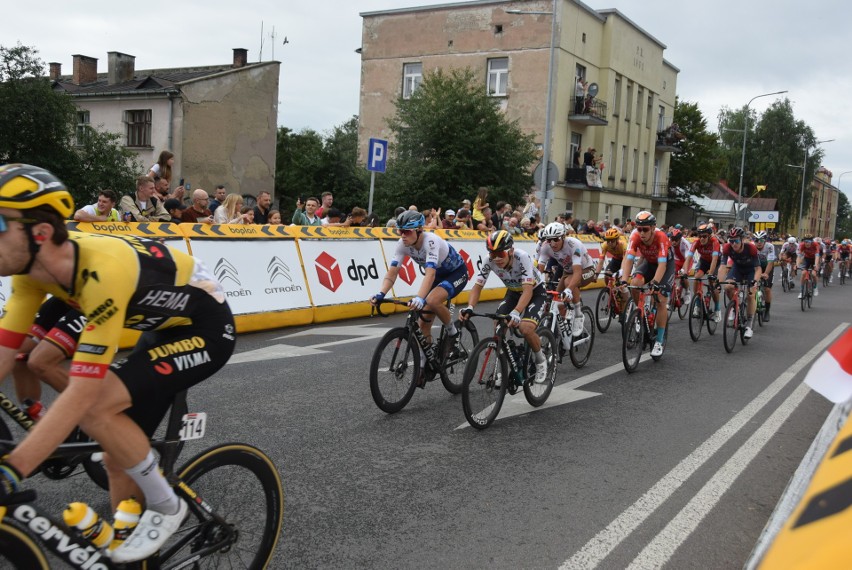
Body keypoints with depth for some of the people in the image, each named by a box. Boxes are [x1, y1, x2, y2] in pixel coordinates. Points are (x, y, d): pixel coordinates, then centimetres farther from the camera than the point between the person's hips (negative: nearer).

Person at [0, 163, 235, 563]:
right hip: (165, 326, 8)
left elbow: (80, 396, -39)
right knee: (119, 456, 8)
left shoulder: (104, 273, -37)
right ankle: (126, 551, 27)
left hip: (206, 330, -8)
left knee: (95, 408, -24)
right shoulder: (33, 268, -12)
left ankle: (166, 507, -3)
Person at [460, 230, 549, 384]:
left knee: (525, 329, -27)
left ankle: (541, 360, 3)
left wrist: (516, 313, -58)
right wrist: (469, 308, -40)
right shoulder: (490, 261, -24)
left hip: (535, 292, -4)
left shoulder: (522, 257, -36)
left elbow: (528, 290, -42)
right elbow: (477, 286, -20)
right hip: (513, 292, 5)